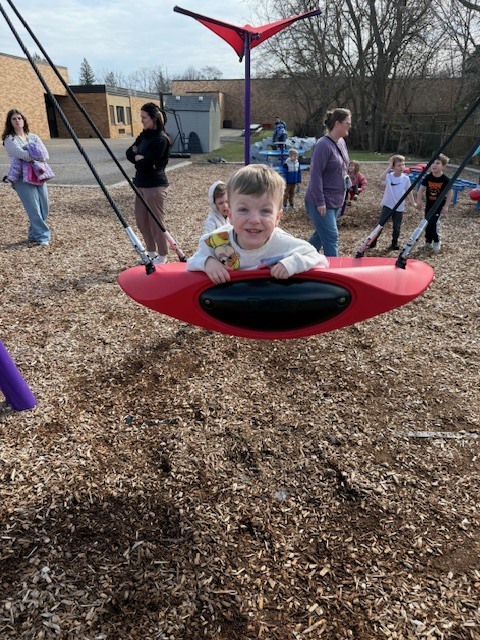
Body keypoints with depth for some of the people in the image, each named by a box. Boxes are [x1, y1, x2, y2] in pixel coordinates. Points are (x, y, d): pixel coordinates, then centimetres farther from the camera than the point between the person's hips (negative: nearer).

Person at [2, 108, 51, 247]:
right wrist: (35, 154, -3)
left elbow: (45, 155, 2)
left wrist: (29, 155, -9)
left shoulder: (33, 137, 15)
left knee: (44, 208, 3)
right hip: (23, 178, -5)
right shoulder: (9, 139, 0)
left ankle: (34, 234, 19)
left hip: (39, 175, 5)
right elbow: (22, 155, -16)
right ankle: (42, 236, -9)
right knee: (34, 209, -14)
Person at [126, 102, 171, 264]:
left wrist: (137, 157, -1)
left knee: (156, 223, -1)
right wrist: (140, 157, -10)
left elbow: (146, 163, -19)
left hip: (155, 186, -9)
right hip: (141, 184, 9)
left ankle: (162, 256, 13)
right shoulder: (144, 135, 12)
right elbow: (129, 153, 8)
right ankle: (151, 251, 29)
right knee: (142, 221, 15)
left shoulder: (161, 139, -16)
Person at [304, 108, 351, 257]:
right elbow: (316, 175, -20)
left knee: (321, 235, 17)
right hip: (321, 203, -9)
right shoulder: (323, 145, -17)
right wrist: (320, 202, -21)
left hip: (336, 202, 9)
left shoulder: (341, 142, 10)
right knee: (331, 238, -7)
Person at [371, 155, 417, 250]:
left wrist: (413, 202, 16)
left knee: (396, 227, 8)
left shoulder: (406, 178, -3)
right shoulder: (389, 176, -9)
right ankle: (372, 242, 11)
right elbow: (381, 178, -33)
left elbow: (409, 191, 9)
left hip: (399, 207, 2)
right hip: (388, 205, -2)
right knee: (380, 224, -1)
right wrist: (389, 167, -27)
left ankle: (394, 244, 25)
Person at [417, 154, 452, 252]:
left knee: (434, 222, -14)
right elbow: (421, 189, 2)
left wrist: (446, 206, -10)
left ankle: (437, 241, 7)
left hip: (440, 205, -4)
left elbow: (450, 193, -8)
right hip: (429, 204, 4)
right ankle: (428, 242, 24)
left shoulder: (445, 180, -15)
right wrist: (419, 200, -7)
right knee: (427, 223, 8)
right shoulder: (428, 177, -7)